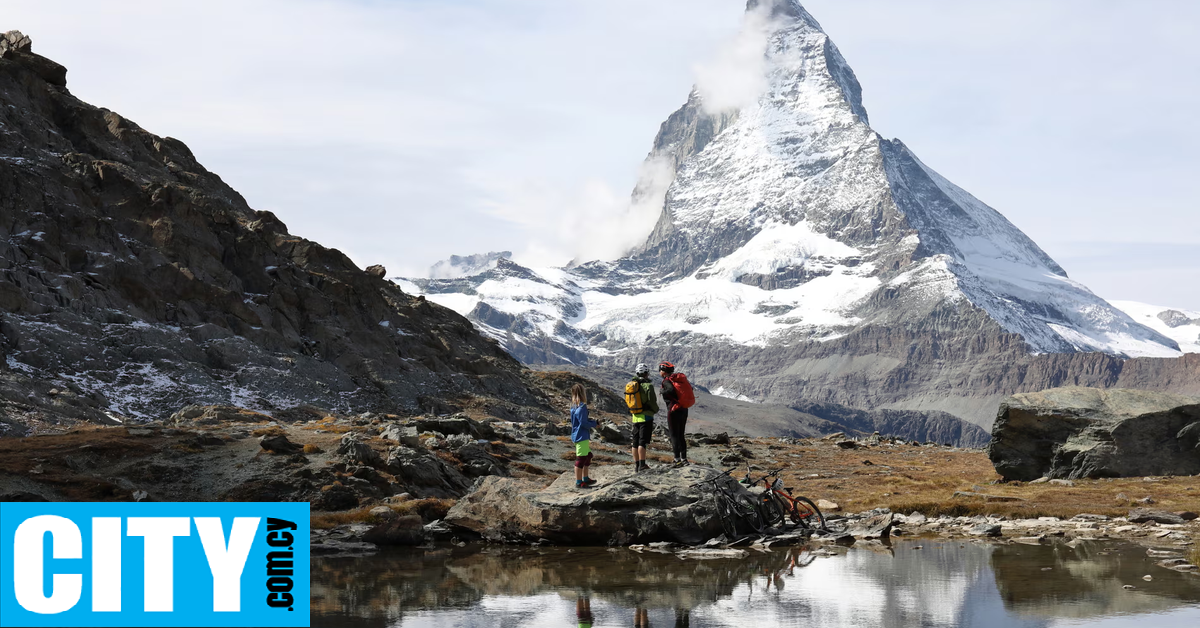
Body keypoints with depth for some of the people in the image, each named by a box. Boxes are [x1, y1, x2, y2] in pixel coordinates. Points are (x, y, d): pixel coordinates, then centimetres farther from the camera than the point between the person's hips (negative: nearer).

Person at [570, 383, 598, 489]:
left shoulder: (574, 407, 9)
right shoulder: (581, 408, -20)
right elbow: (583, 423, -21)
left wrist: (589, 420, 10)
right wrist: (594, 423, -8)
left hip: (584, 436, 10)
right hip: (581, 436, -10)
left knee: (588, 455, 21)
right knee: (581, 458, -4)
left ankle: (585, 479, 30)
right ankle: (579, 482, 1)